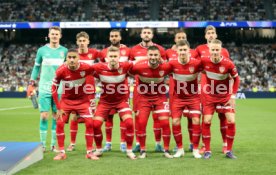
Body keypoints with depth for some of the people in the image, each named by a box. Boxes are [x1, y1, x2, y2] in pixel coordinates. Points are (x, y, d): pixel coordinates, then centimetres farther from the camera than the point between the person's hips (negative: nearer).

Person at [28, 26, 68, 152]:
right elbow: (36, 67, 11)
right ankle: (43, 144, 5)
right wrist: (31, 84, 5)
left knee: (56, 116, 3)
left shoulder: (64, 51, 7)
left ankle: (54, 144, 11)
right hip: (44, 88, -1)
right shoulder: (42, 50, 5)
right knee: (44, 116, -3)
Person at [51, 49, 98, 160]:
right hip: (66, 100, 0)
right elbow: (54, 89, -11)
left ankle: (89, 152, 3)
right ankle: (61, 152, 3)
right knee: (59, 123, -10)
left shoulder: (86, 68, -21)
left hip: (82, 100, 0)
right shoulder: (61, 71, -22)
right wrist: (59, 108, -13)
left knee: (89, 123, -9)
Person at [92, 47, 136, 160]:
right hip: (105, 101, 1)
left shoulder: (125, 67, -18)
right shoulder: (100, 68, -19)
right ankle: (98, 149, 15)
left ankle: (129, 150, 2)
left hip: (121, 100, 0)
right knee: (96, 124, -9)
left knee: (129, 123, -17)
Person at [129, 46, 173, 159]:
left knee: (165, 123, -6)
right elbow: (128, 72, -2)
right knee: (141, 123, -6)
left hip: (160, 97, 0)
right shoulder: (139, 66, -21)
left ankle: (166, 150, 10)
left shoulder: (165, 67, -17)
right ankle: (142, 150, 11)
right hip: (144, 97, 0)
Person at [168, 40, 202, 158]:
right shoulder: (172, 63, -14)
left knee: (196, 121, -9)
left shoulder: (196, 63, -18)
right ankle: (180, 149, 11)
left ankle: (196, 150, 5)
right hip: (177, 97, 1)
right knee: (175, 122, -5)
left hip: (193, 97, -1)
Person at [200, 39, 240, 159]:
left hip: (225, 96, -1)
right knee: (206, 122, -7)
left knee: (231, 121, -9)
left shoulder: (228, 64, -20)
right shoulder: (204, 61, -16)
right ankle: (207, 150, 6)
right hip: (210, 96, 1)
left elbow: (236, 79, -7)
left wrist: (233, 96, -10)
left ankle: (229, 151, 7)